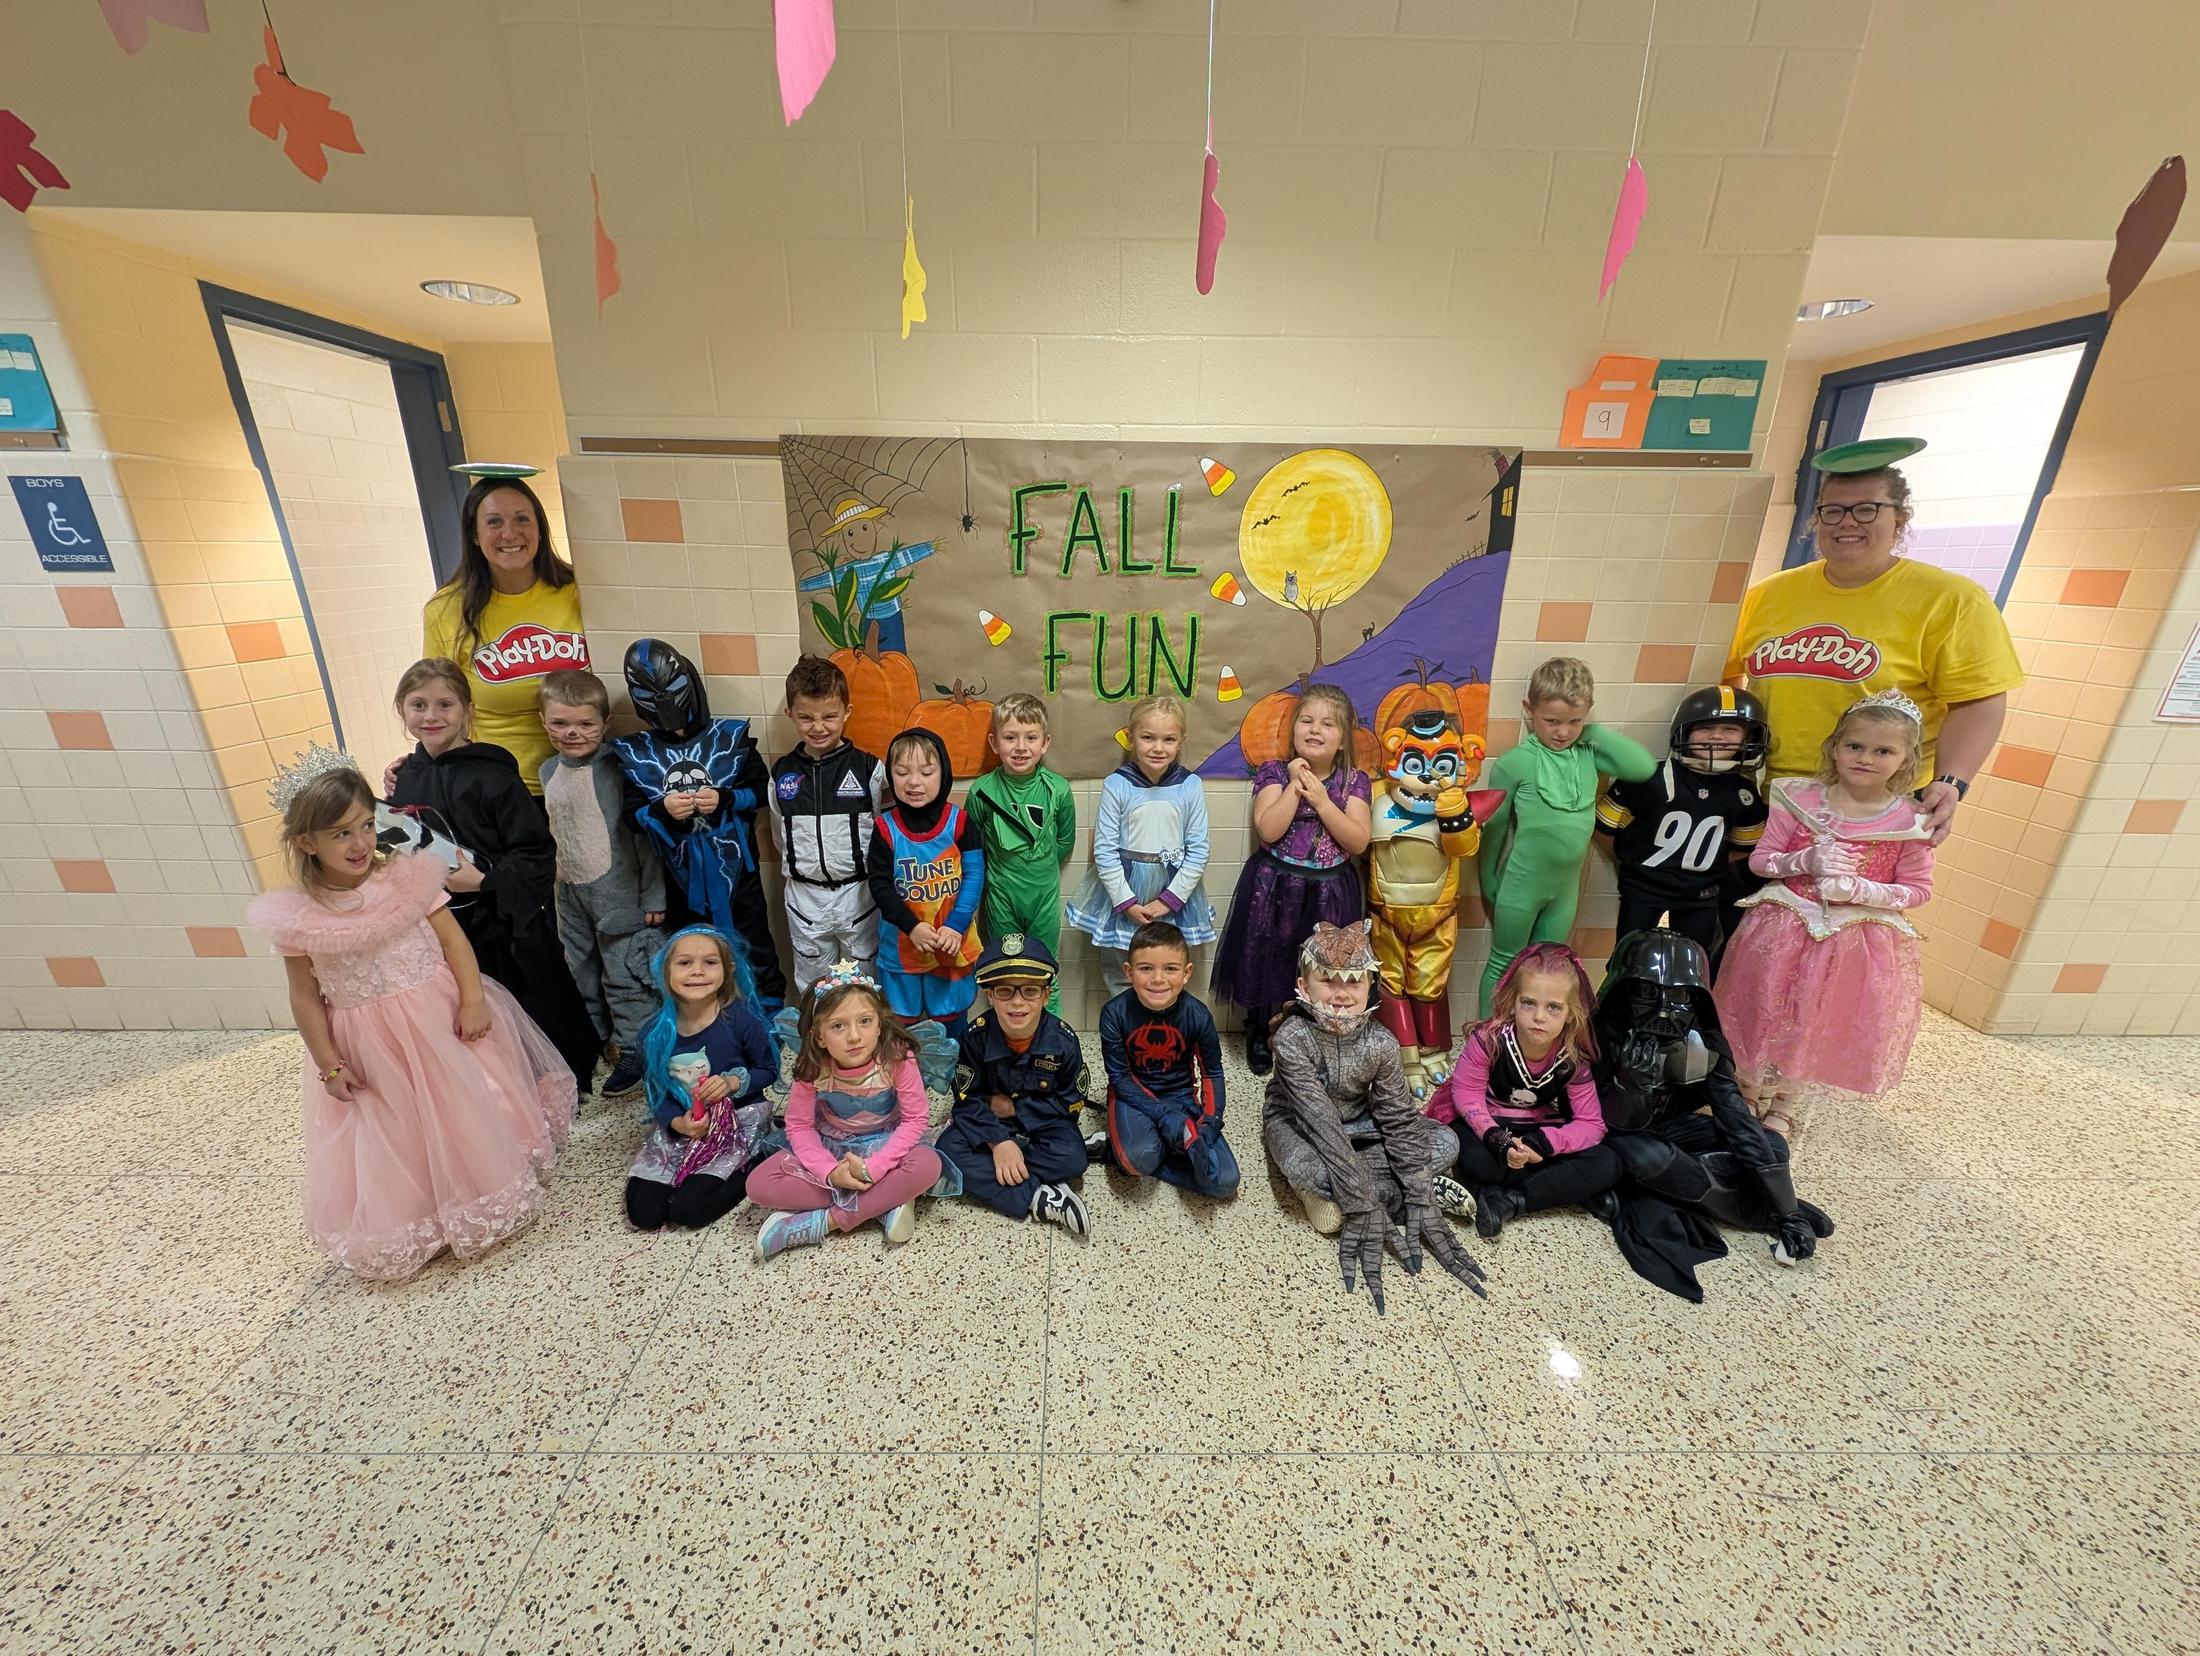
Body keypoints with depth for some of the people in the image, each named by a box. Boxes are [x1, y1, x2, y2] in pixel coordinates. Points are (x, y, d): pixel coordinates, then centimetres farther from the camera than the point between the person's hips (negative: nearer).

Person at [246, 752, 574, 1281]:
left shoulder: (408, 877, -11)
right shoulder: (298, 918, -10)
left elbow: (454, 940, -8)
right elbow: (305, 999, -2)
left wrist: (473, 1000, -18)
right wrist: (329, 1065, -3)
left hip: (440, 1019, 0)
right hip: (369, 1048, 0)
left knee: (469, 1113, 13)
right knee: (394, 1143, 13)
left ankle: (490, 1194, 37)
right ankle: (415, 1226, 36)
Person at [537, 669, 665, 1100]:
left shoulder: (617, 768, -16)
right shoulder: (548, 771, 6)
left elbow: (643, 832, -15)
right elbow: (555, 829, 18)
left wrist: (652, 895, -14)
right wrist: (561, 881, 19)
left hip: (618, 888, -7)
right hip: (571, 889, 8)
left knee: (625, 974, 0)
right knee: (582, 971, 20)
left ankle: (635, 1051, 15)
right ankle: (596, 1038, 39)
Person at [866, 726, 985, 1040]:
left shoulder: (959, 821, -10)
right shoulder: (885, 828, -10)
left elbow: (974, 876, -9)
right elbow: (879, 885, -10)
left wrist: (955, 926, -17)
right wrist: (912, 926, -20)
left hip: (952, 941, 0)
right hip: (901, 941, 0)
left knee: (951, 1013, 18)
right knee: (901, 1016, 18)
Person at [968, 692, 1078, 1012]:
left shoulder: (1058, 789, -10)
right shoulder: (982, 791, -11)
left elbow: (1065, 842, 4)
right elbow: (972, 846, 0)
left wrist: (1039, 865, 1)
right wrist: (1003, 868, -1)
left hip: (1045, 895, 0)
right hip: (1000, 897, 0)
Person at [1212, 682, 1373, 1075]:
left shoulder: (1354, 780, -1)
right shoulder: (1275, 772, -6)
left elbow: (1358, 842, -12)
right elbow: (1268, 830, -20)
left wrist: (1319, 798, -17)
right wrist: (1294, 786, -19)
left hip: (1329, 893, 1)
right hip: (1275, 888, -1)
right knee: (1265, 962, 11)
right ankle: (1258, 1035, 33)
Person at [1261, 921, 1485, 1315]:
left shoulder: (1380, 1042, -19)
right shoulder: (1293, 1036, -31)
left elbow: (1399, 1120, -15)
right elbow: (1321, 1121, -35)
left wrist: (1421, 1203, -23)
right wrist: (1366, 1205, -37)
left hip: (1357, 1124, 5)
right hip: (1296, 1123, -4)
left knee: (1445, 1143, -14)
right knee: (1302, 1167, -39)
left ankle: (1329, 1191, -14)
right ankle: (1392, 1195, -12)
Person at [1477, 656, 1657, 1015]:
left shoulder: (1588, 755, -3)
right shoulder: (1515, 763, -16)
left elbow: (1644, 767, -17)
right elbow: (1494, 827, -8)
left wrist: (1593, 731, -13)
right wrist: (1489, 883, -1)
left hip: (1567, 885, 5)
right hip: (1521, 884, -4)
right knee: (1504, 964, 11)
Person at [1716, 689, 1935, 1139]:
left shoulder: (1911, 823, -8)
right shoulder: (1799, 801, -7)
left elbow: (1918, 889, -2)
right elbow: (1760, 859, -2)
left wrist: (1860, 889, -19)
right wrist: (1805, 860, -20)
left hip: (1857, 941, 0)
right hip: (1784, 928, 0)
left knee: (1819, 1028, 13)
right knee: (1768, 1016, 12)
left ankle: (1786, 1108, 36)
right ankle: (1750, 1098, 34)